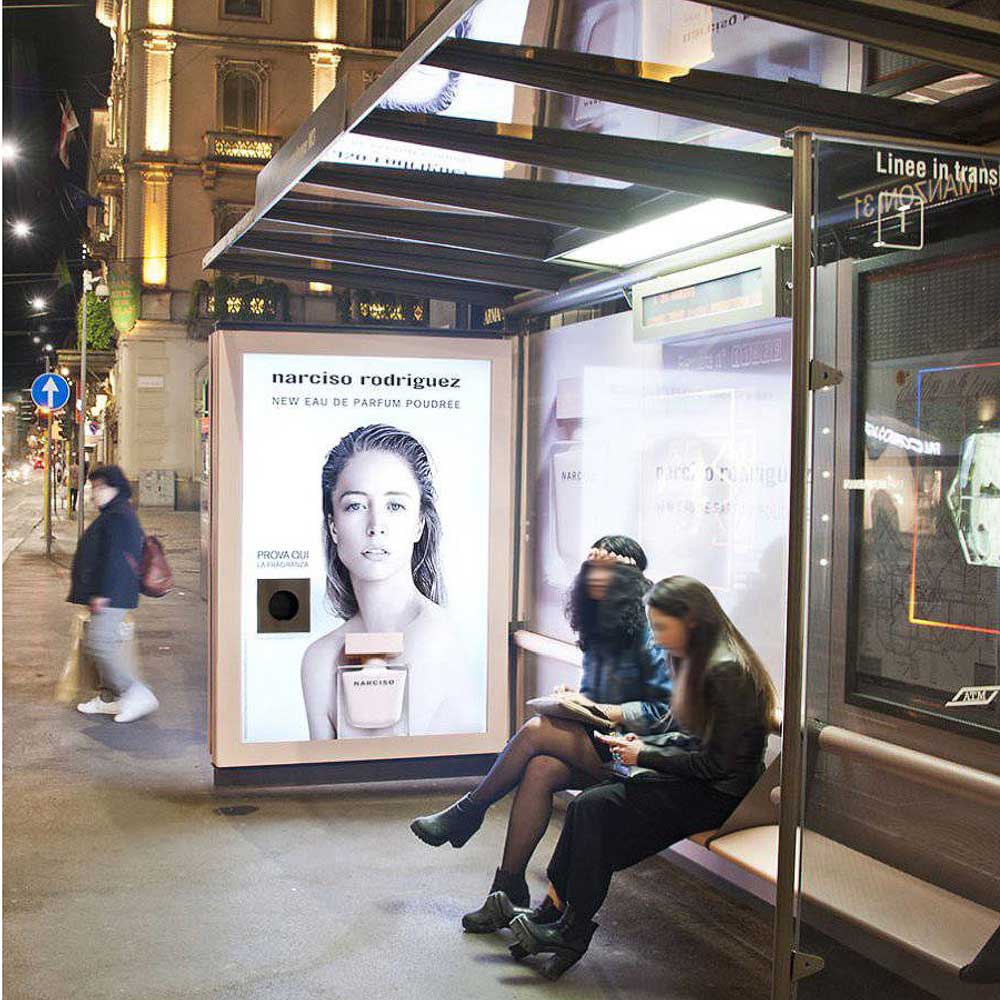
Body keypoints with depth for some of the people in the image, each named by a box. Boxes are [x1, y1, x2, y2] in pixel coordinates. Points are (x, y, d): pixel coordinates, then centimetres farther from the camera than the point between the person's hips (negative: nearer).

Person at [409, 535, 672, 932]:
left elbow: (667, 708, -14)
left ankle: (468, 813, -3)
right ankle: (508, 890, -20)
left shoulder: (648, 629, -12)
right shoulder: (599, 624, 13)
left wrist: (612, 713, -19)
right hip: (596, 740, 7)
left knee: (536, 730, -23)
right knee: (540, 770, -23)